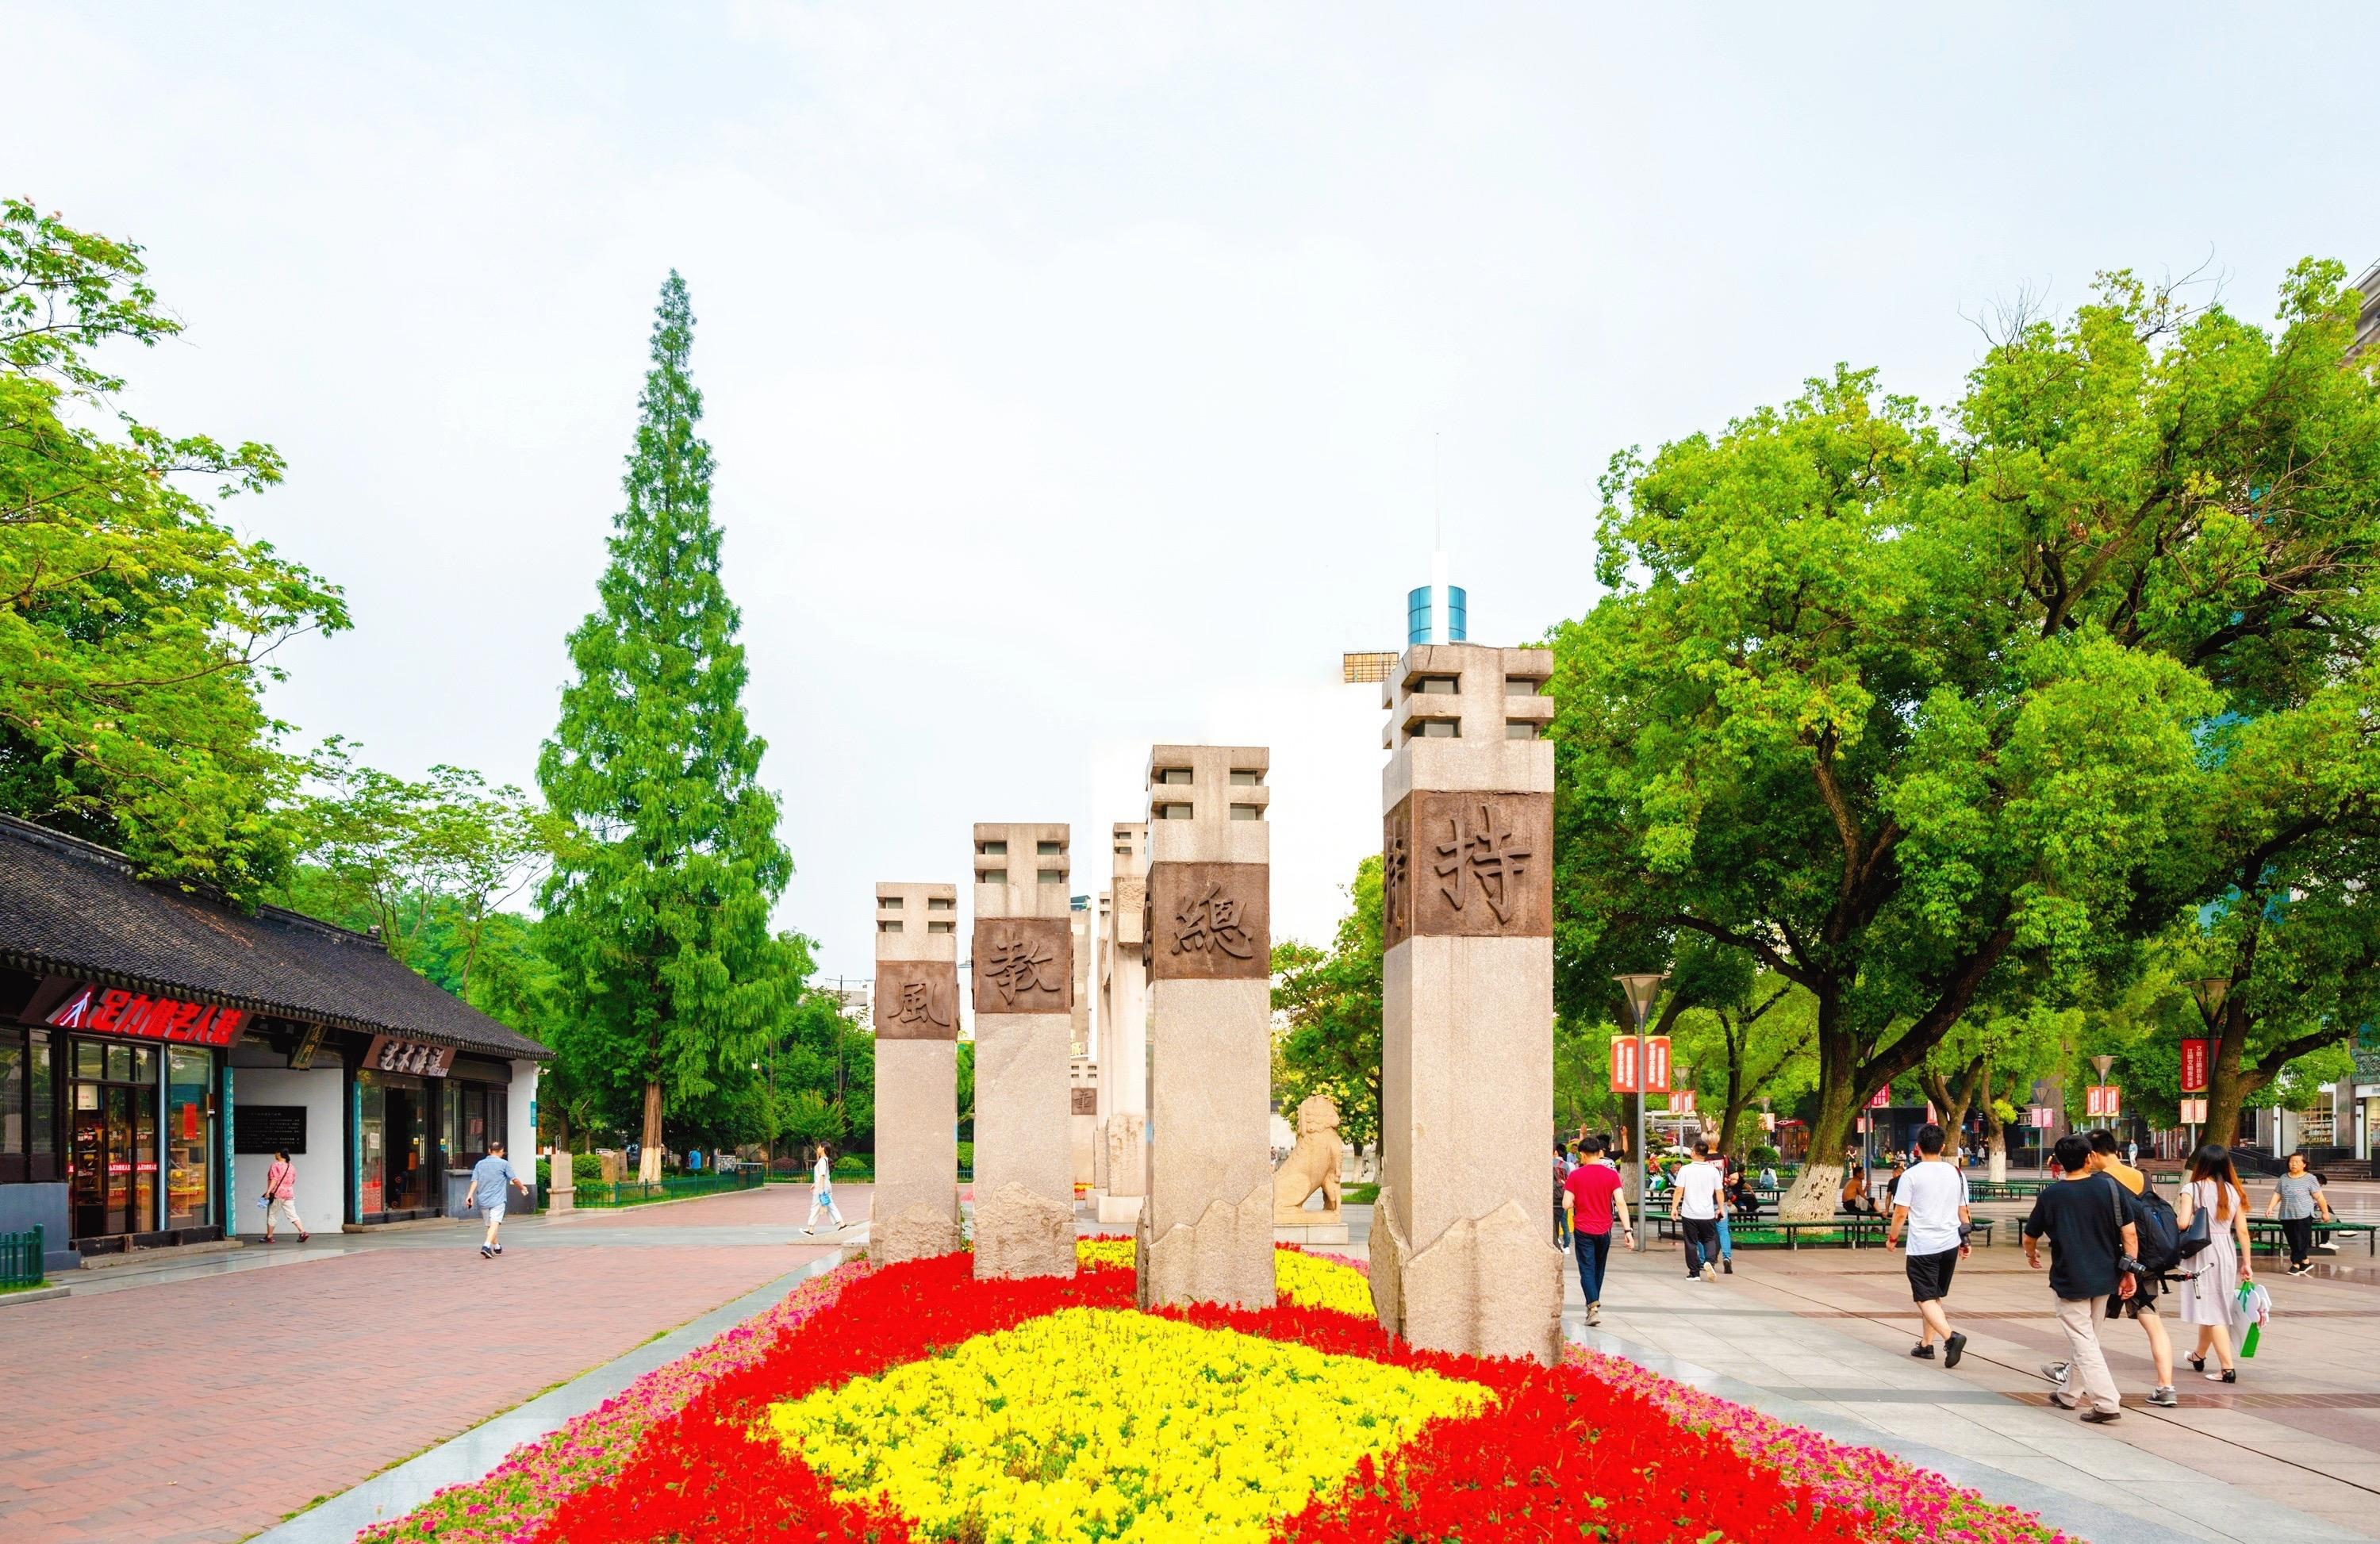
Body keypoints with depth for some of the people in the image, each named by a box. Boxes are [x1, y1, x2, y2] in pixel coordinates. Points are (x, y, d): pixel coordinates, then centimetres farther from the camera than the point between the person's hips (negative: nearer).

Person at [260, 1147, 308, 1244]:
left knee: (272, 1216, 7)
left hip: (277, 1194, -6)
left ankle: (269, 1237, 13)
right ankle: (303, 1232, -10)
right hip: (289, 1194, 6)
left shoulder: (275, 1166, -8)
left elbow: (274, 1180, -18)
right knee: (292, 1215, 4)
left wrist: (268, 1191, -23)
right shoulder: (291, 1166, 12)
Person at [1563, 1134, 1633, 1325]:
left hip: (1583, 1230, -2)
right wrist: (1628, 1230, -12)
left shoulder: (1575, 1175, -8)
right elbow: (1621, 1203, -11)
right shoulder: (1611, 1174, -4)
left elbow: (1566, 1205, -11)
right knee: (1599, 1269, 19)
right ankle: (1594, 1304, 32)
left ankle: (1593, 1305, -20)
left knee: (1587, 1270, -1)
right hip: (1604, 1230, 3)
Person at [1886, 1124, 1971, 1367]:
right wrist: (1965, 1242, 22)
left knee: (1926, 1300, -4)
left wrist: (1892, 1238, 6)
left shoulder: (1911, 1176, -9)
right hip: (1950, 1244, 6)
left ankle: (1951, 1337, -25)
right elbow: (1964, 1212, 11)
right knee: (1935, 1297, 18)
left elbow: (1900, 1213, -9)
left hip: (1922, 1247, -6)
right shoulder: (1956, 1174, 6)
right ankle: (1926, 1345, 23)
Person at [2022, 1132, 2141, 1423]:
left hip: (2069, 1279, -4)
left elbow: (2030, 1238, 5)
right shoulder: (2110, 1187, -6)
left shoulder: (2050, 1196, -7)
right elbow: (2129, 1232, -8)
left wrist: (2031, 1255, 27)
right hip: (2104, 1277, 4)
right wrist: (2130, 1271, 0)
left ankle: (2107, 1401, -12)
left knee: (2083, 1342, 0)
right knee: (2085, 1336, 19)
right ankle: (2069, 1393, 33)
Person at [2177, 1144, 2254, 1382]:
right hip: (2227, 1254, 5)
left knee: (2212, 1311, -1)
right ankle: (2199, 1356, 38)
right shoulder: (2234, 1191, 4)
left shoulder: (2192, 1189, -9)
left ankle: (2228, 1369, -7)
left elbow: (2182, 1222, -20)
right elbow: (2242, 1231, 3)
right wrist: (2247, 1263, 8)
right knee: (2214, 1308, 19)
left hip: (2202, 1253, -5)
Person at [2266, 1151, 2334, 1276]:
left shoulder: (2310, 1178, -1)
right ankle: (2306, 1261, 20)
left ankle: (2296, 1264, 0)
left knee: (2301, 1241, -6)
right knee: (2292, 1242, 7)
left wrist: (2325, 1212, 1)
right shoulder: (2283, 1178, 11)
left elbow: (2319, 1197, 1)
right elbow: (2277, 1195, 10)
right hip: (2287, 1216, 5)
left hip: (2303, 1216, -5)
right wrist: (2270, 1208, -3)